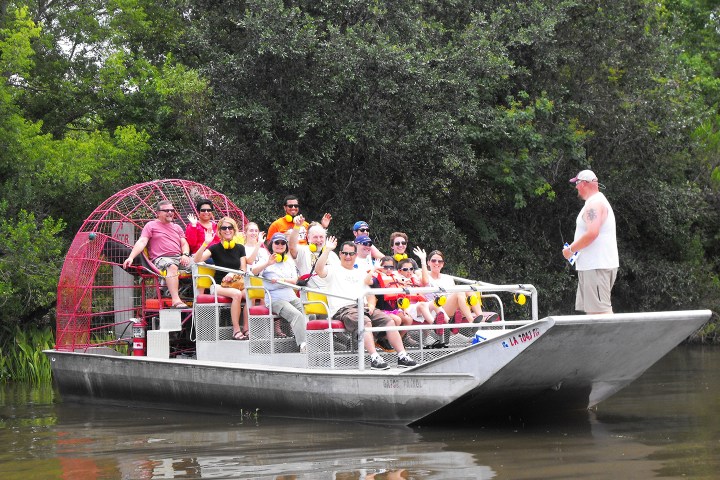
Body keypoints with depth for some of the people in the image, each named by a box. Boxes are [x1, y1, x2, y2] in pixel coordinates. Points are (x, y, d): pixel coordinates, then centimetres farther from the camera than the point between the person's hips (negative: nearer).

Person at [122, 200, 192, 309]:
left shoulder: (177, 227, 28)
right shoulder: (151, 225, 13)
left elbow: (184, 244, 21)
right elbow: (141, 242, 1)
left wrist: (185, 255, -3)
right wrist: (131, 257, -15)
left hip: (179, 258, 5)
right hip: (161, 258, -5)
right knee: (172, 266, -40)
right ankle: (175, 300, -52)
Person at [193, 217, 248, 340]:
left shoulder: (240, 248, 12)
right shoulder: (215, 248, 2)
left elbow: (244, 270, 7)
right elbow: (197, 260, -13)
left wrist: (232, 274, -13)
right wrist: (205, 243, -25)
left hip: (236, 283, 3)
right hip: (218, 285, -3)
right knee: (237, 294, -35)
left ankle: (246, 330, -23)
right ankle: (236, 330, -29)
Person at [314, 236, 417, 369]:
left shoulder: (361, 274, 30)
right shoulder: (333, 270, 13)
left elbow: (369, 292, 28)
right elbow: (319, 269, -8)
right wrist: (327, 250, -8)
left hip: (362, 308, 6)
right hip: (343, 309, -6)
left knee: (389, 321, -15)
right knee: (365, 322, -36)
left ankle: (402, 357, -18)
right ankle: (374, 358, -44)